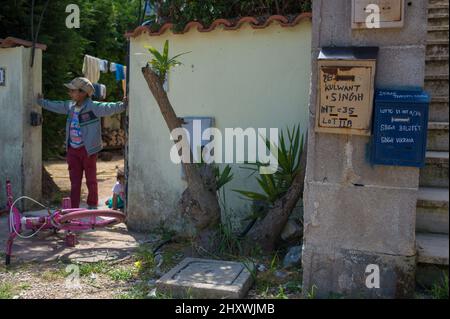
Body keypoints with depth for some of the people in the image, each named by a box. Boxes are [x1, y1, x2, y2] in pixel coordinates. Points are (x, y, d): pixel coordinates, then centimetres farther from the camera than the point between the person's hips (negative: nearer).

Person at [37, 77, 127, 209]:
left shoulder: (93, 107, -13)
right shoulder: (70, 106, 8)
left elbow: (109, 108, -26)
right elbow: (55, 106, 25)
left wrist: (122, 105, -42)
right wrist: (41, 101, 36)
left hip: (88, 150, -6)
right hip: (72, 150, 6)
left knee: (91, 180, 9)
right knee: (74, 181, 11)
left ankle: (92, 206, 26)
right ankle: (74, 208, 19)